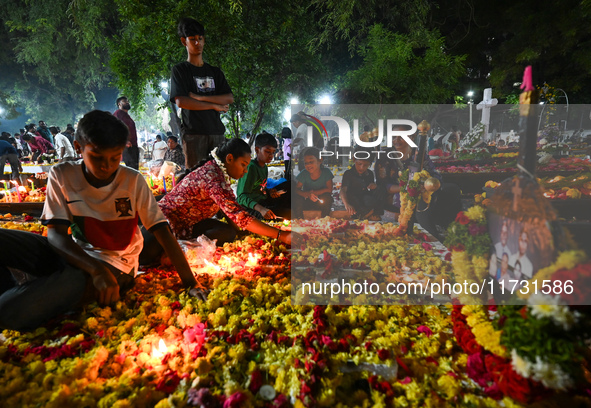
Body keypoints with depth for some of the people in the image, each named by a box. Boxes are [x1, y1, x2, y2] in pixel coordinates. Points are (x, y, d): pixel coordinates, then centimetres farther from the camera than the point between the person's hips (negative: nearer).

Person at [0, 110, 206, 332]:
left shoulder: (133, 181, -13)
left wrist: (190, 283, -21)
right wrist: (96, 270, -30)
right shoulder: (61, 175, -7)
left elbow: (163, 232, -15)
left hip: (113, 263, -3)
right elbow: (56, 233, -12)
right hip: (72, 254, 4)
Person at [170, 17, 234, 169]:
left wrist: (199, 97, -6)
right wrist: (214, 105, -5)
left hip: (216, 131, 4)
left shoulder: (215, 71, 20)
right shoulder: (180, 70, 8)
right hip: (193, 133, -4)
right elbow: (181, 101, -7)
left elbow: (229, 98, 6)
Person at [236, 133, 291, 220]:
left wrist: (269, 191, 0)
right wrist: (261, 209, -41)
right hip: (250, 208, -10)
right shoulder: (250, 167, -18)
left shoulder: (264, 167, 10)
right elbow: (242, 196, -26)